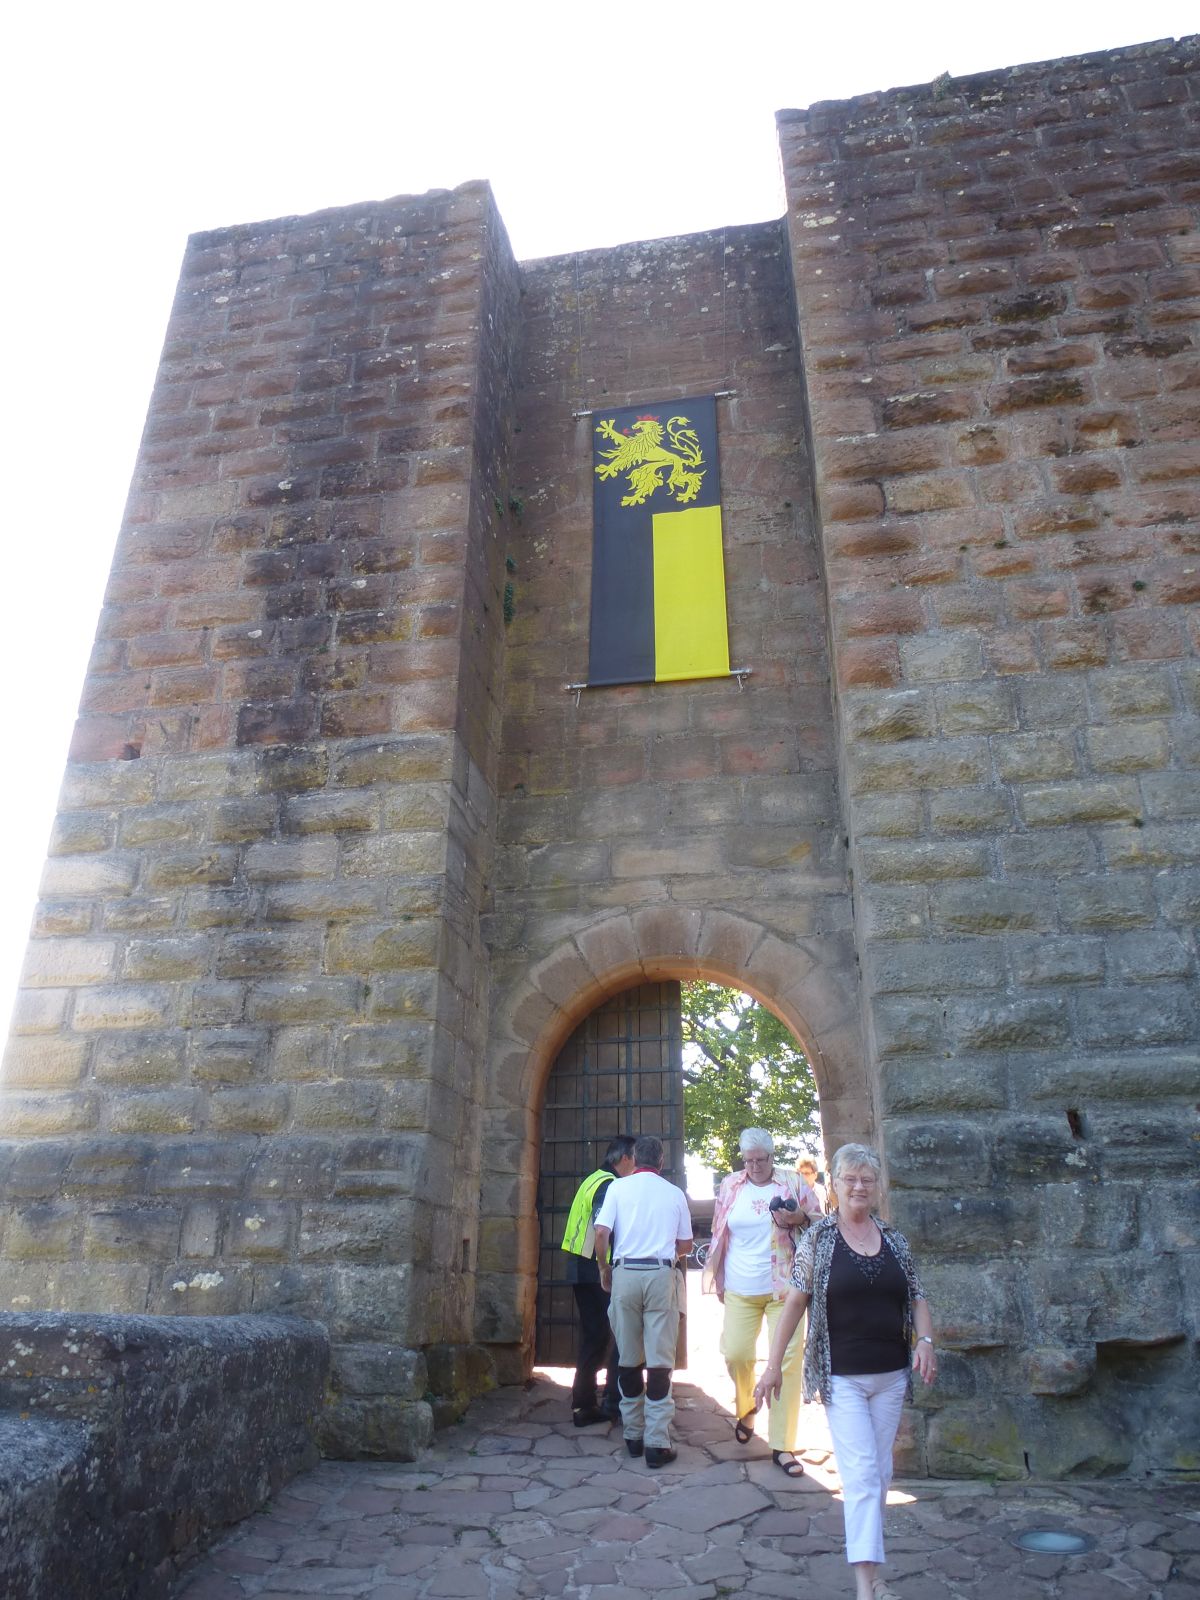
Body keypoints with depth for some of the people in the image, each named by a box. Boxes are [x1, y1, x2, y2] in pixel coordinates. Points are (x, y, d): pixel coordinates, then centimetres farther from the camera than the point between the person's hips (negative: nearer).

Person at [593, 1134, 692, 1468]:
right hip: (661, 1275, 0)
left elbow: (601, 1233, -5)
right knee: (660, 1361, 2)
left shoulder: (618, 1187, 3)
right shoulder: (675, 1193, 7)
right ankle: (657, 1443, 0)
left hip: (625, 1273, 1)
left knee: (628, 1358, 11)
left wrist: (604, 1269, 10)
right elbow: (685, 1245, 10)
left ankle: (633, 1434, 20)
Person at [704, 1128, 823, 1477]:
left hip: (784, 1288, -2)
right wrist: (718, 1278, 13)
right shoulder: (731, 1185, 5)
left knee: (788, 1361, -4)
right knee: (736, 1354, -1)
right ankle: (745, 1409, 31)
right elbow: (719, 1234, 13)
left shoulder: (793, 1182, -2)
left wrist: (800, 1219, -16)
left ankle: (782, 1445, 7)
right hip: (740, 1290, 2)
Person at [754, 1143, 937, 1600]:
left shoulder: (895, 1240, 4)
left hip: (891, 1375, 4)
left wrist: (925, 1340, -8)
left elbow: (916, 1297, 11)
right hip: (842, 1377, -4)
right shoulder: (818, 1238, -7)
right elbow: (795, 1301, -6)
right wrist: (773, 1365, -7)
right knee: (860, 1470, -8)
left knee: (880, 1472, 13)